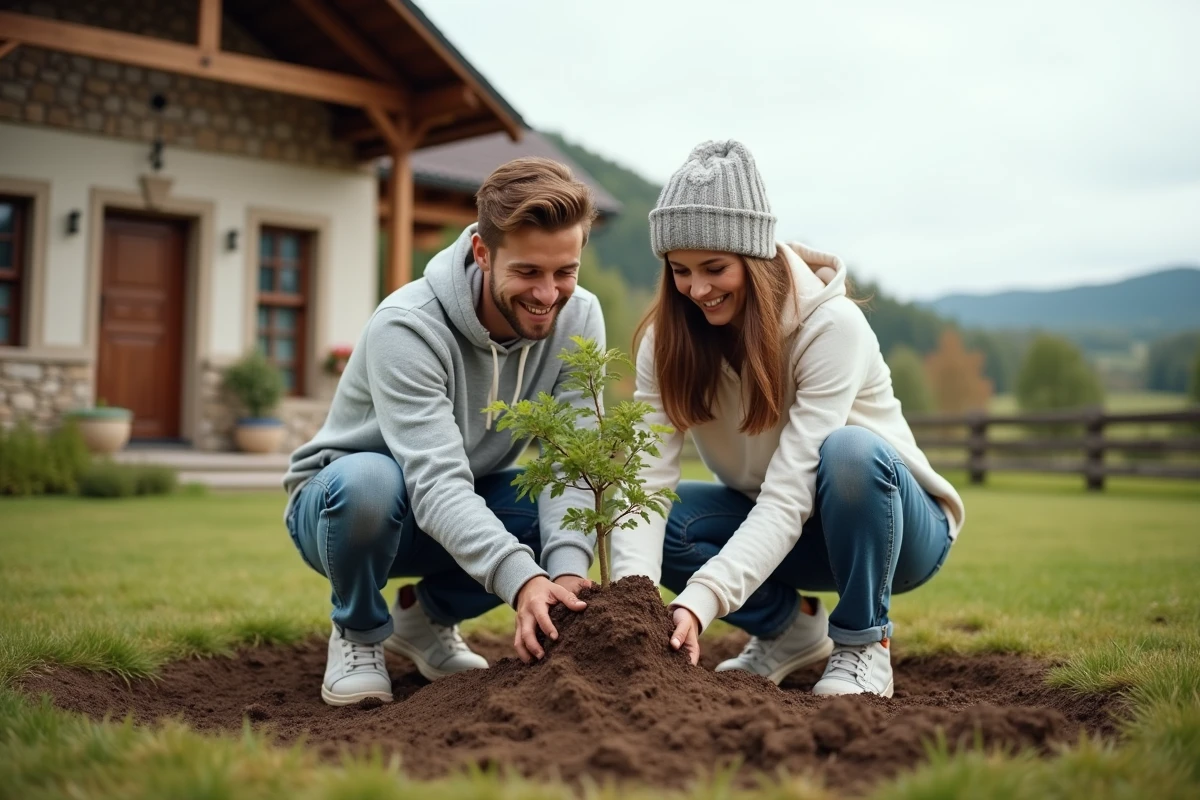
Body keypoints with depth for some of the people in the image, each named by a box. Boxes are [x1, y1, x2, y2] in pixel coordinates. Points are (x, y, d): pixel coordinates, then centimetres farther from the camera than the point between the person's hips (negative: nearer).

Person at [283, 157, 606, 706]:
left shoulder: (578, 318, -16)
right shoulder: (408, 326, -30)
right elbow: (436, 482, -39)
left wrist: (567, 571, -40)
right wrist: (521, 580, -53)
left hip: (467, 504, 4)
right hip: (343, 502, -4)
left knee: (567, 509, -24)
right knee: (368, 479, -38)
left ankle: (428, 616, 4)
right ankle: (359, 633, -5)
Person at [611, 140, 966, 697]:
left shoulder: (832, 325, -27)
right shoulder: (670, 336, -13)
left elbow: (790, 495, -35)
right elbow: (645, 475, -24)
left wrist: (699, 601, -47)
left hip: (898, 529, -4)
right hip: (773, 528, 5)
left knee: (849, 450, -37)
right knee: (655, 521, -22)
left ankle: (864, 644, -13)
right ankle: (790, 628, 3)